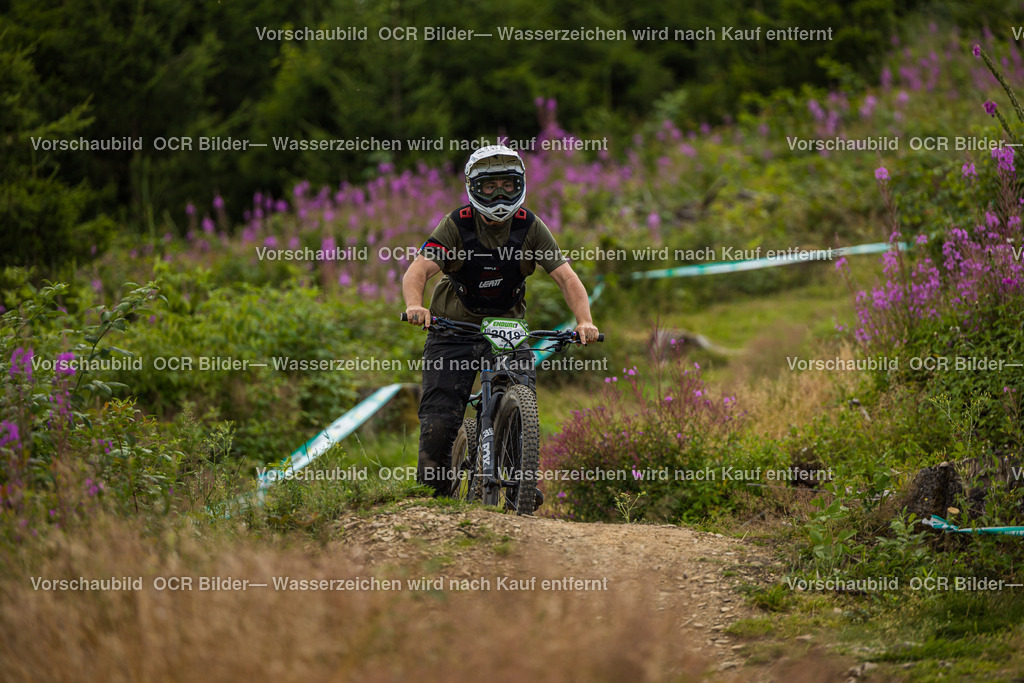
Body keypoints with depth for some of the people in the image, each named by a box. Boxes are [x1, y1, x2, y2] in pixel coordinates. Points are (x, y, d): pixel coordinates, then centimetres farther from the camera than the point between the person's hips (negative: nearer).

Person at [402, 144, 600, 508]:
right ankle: (433, 487, 9)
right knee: (440, 420, -10)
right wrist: (415, 305, -46)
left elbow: (566, 276, -14)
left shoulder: (529, 226, -8)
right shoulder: (457, 225, -14)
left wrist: (584, 320, -31)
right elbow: (417, 271, -24)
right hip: (455, 328, -1)